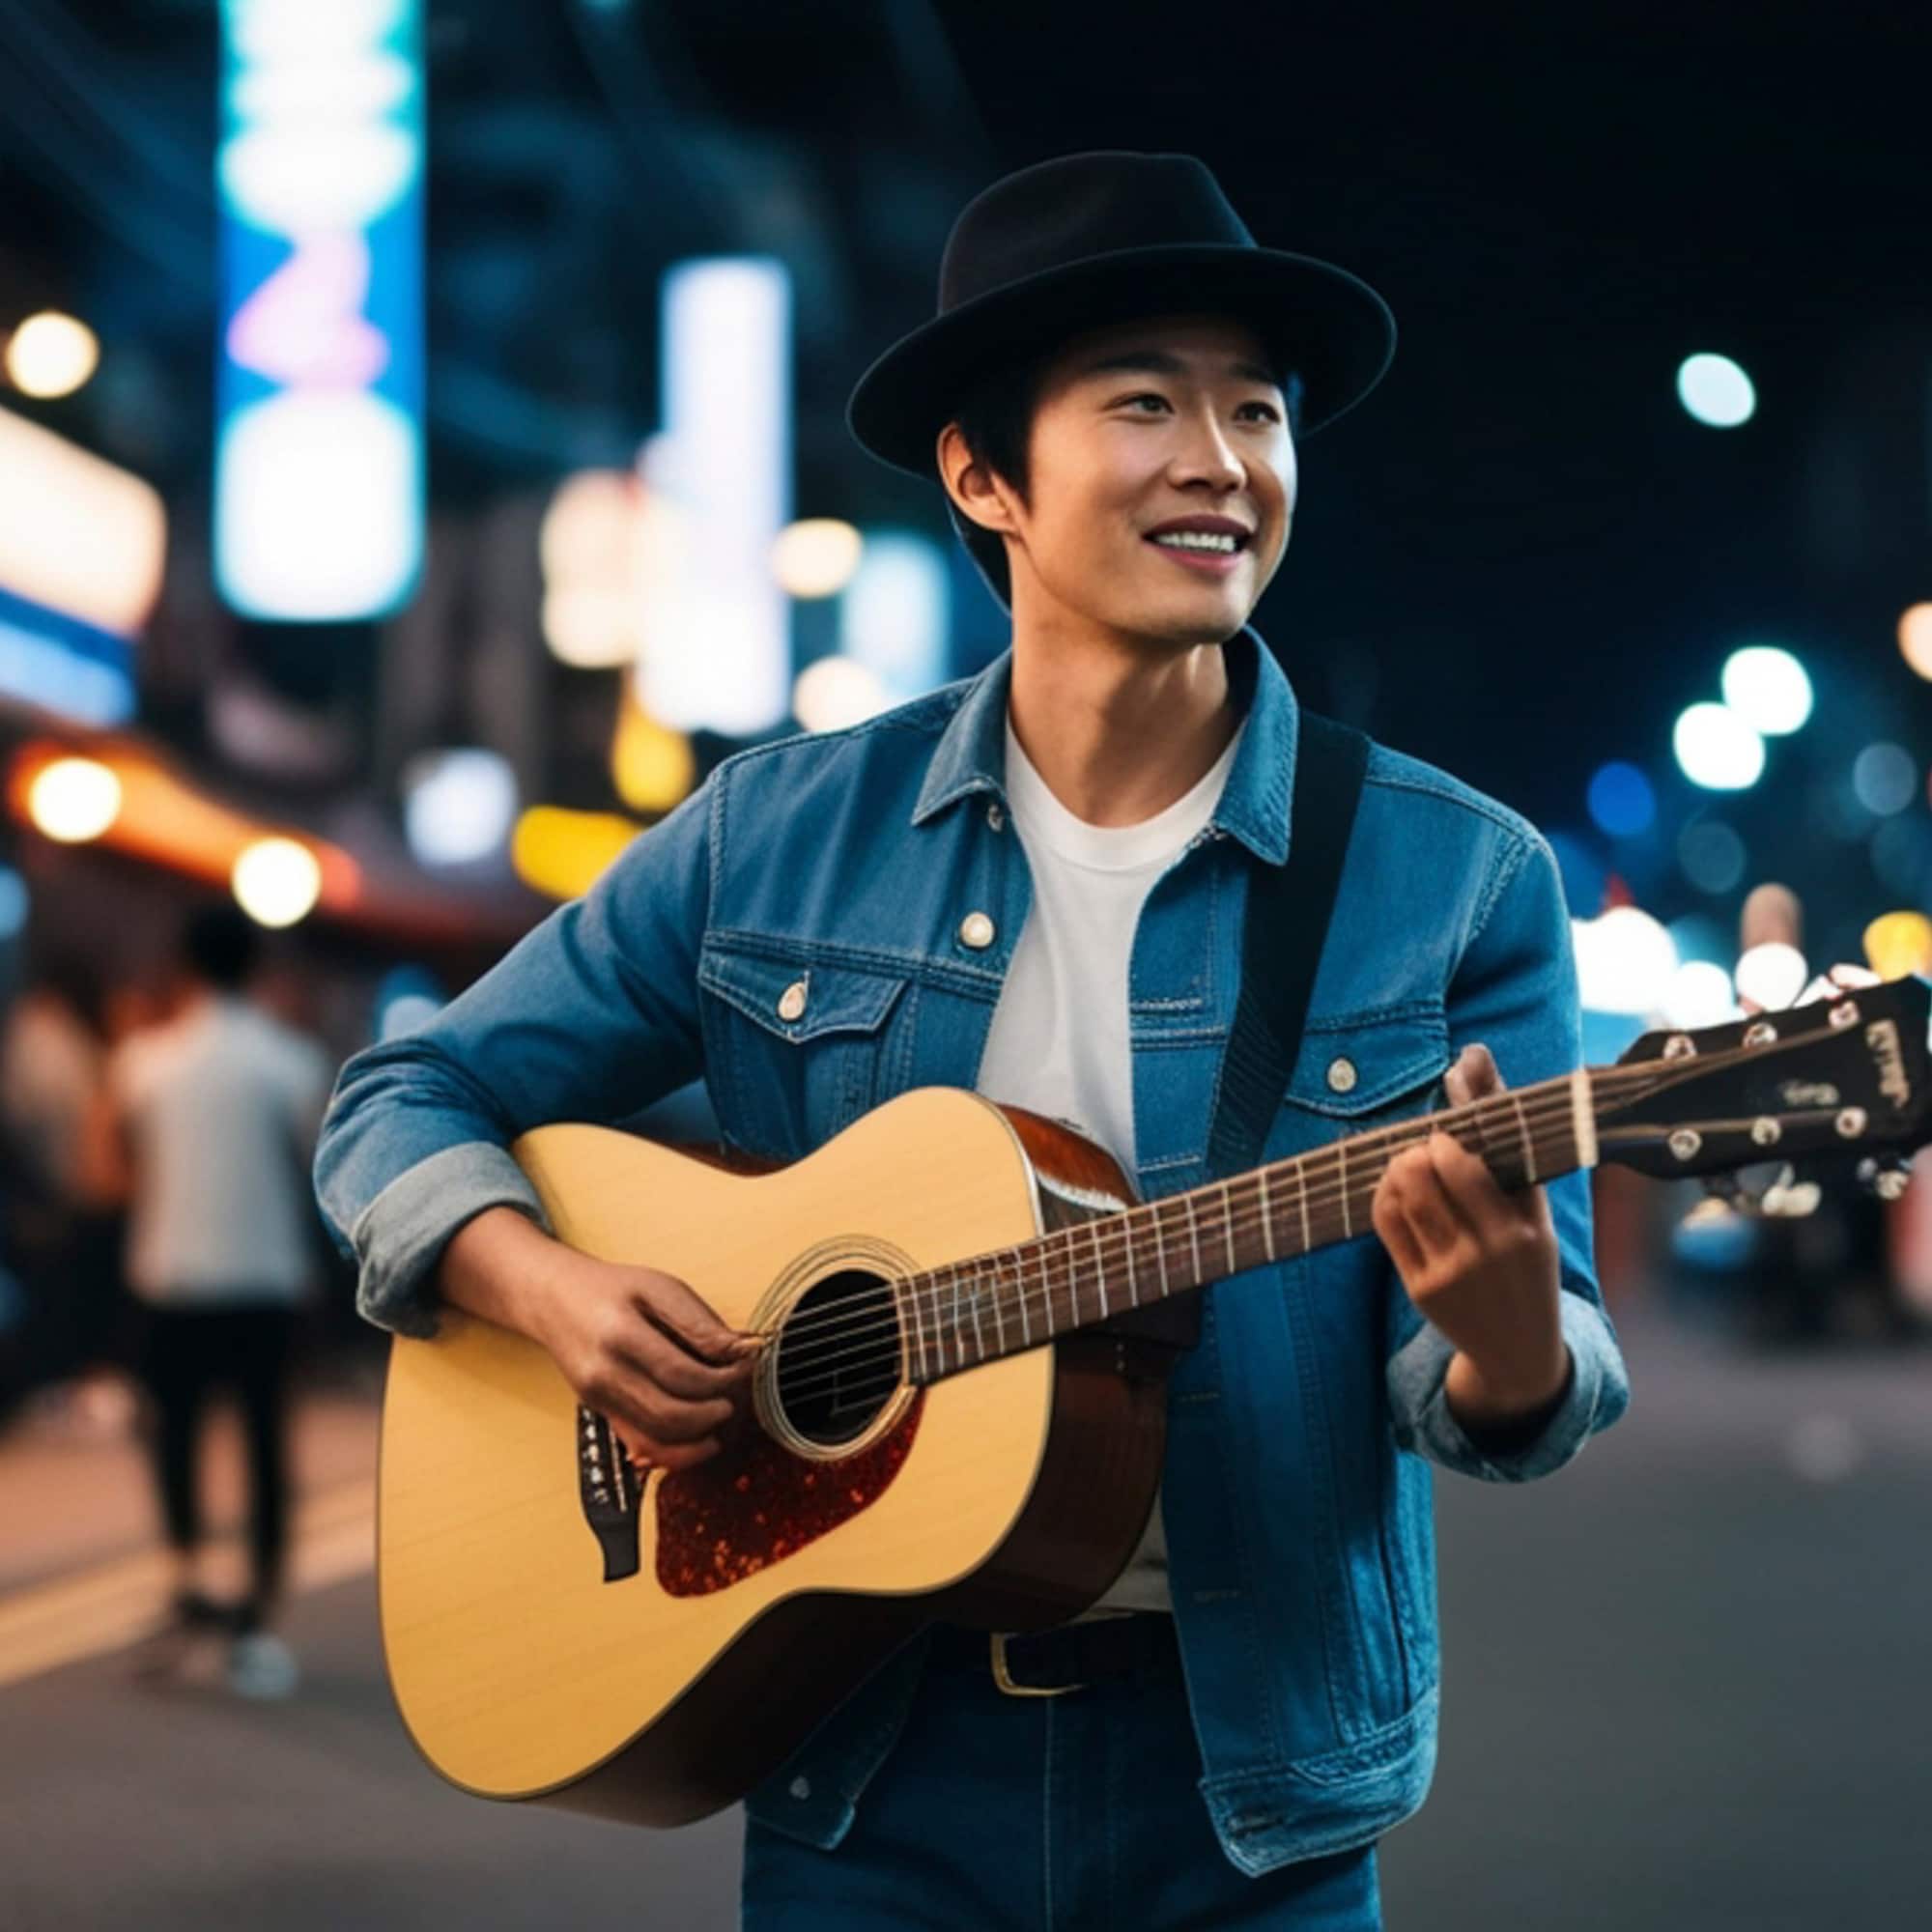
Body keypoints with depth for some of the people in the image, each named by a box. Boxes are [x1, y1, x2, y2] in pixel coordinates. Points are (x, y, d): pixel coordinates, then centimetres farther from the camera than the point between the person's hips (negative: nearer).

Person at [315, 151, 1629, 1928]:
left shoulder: (1462, 879, -6)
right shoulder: (781, 834, -2)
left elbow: (1519, 1402, -8)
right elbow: (407, 1103, 5)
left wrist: (1502, 1330, -31)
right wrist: (549, 1288, -15)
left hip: (1244, 1787, -1)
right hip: (869, 1774, 1)